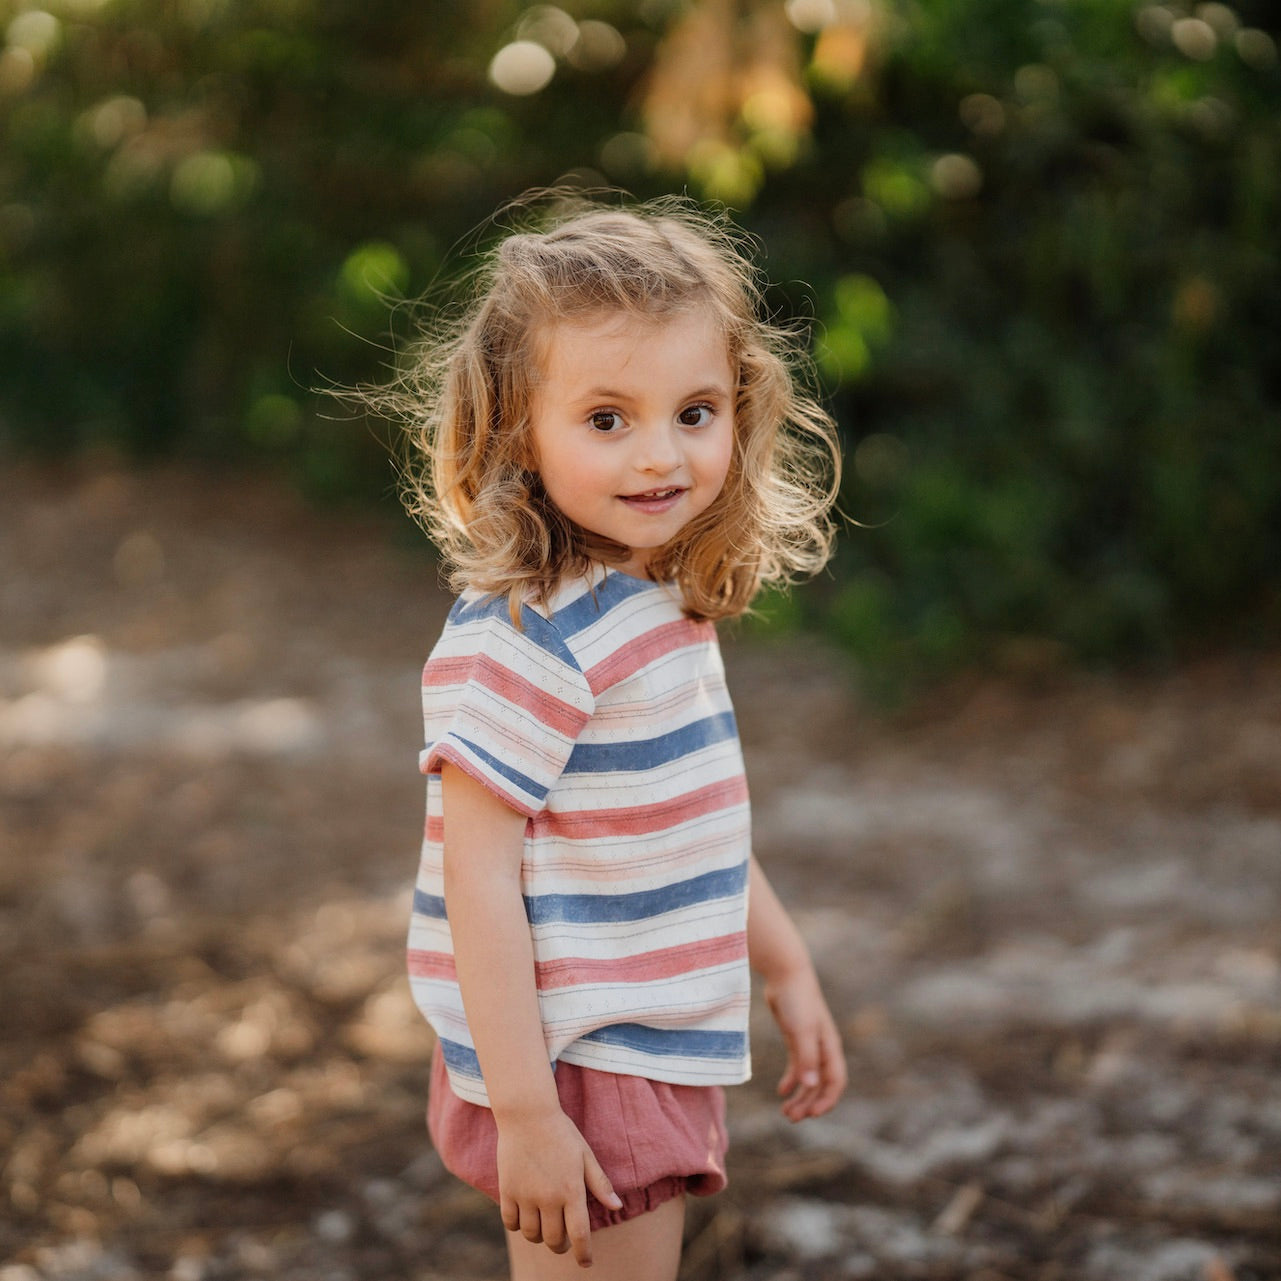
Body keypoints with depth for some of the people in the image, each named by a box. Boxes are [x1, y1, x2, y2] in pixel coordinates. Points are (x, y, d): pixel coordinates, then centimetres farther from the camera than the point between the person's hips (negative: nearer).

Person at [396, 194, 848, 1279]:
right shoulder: (524, 641, -22)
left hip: (654, 1061, 9)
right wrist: (525, 1111, -22)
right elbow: (478, 878, -22)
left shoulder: (664, 604, 6)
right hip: (571, 1072, -9)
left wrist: (786, 970, 24)